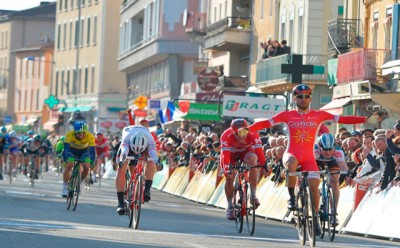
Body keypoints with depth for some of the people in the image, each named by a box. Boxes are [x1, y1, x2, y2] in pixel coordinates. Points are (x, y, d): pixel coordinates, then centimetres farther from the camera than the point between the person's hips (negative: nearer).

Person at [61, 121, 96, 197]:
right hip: (72, 150, -1)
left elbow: (92, 150, -34)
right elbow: (66, 148, -38)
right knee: (69, 165, -23)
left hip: (84, 151, 1)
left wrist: (92, 162, -45)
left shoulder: (90, 137, -33)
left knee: (86, 167, -19)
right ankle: (65, 187, -11)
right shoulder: (69, 135, -35)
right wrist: (65, 160, -50)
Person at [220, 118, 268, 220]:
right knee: (229, 178, -10)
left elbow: (259, 150, -39)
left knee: (252, 160, -32)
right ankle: (230, 207, 10)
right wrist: (226, 169, -55)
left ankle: (253, 195, -26)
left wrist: (264, 165, -47)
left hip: (246, 150, 0)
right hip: (231, 152, 0)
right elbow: (225, 154, -44)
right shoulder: (226, 136, -37)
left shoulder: (253, 134, -34)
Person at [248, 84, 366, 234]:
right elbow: (266, 123, -4)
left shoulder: (319, 115, 3)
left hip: (308, 156, 1)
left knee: (314, 184, -13)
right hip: (292, 153, -1)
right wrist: (246, 129, -16)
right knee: (291, 163, -36)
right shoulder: (287, 115, 2)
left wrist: (365, 120, -12)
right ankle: (291, 197, -18)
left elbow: (342, 119, -3)